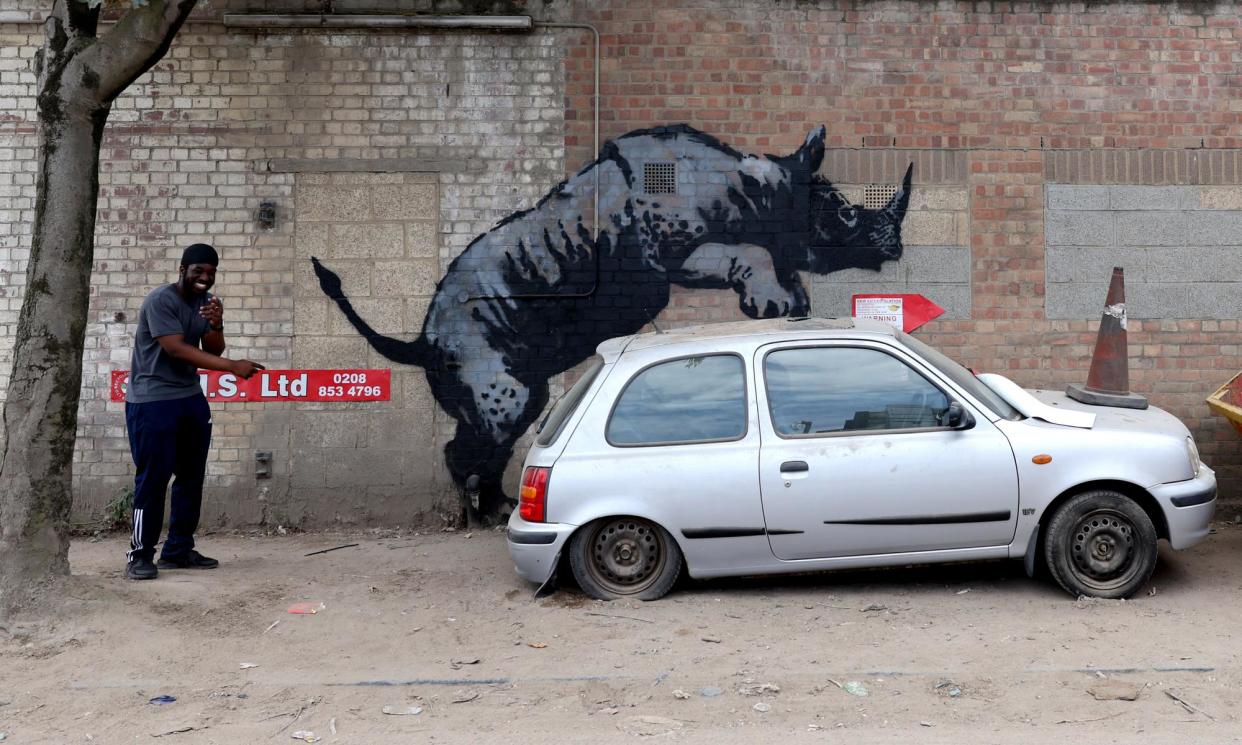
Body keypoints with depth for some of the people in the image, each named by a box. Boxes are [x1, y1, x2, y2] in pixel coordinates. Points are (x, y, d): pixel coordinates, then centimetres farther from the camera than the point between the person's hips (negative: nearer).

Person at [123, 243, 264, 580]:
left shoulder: (209, 302, 8)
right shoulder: (160, 300, -15)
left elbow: (214, 351, 3)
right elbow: (176, 349, -24)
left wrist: (216, 325, -19)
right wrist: (233, 366, -29)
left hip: (191, 399, 8)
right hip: (152, 401, -7)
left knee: (192, 476, 8)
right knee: (153, 477, -7)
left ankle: (179, 549, 16)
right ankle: (139, 555, 0)